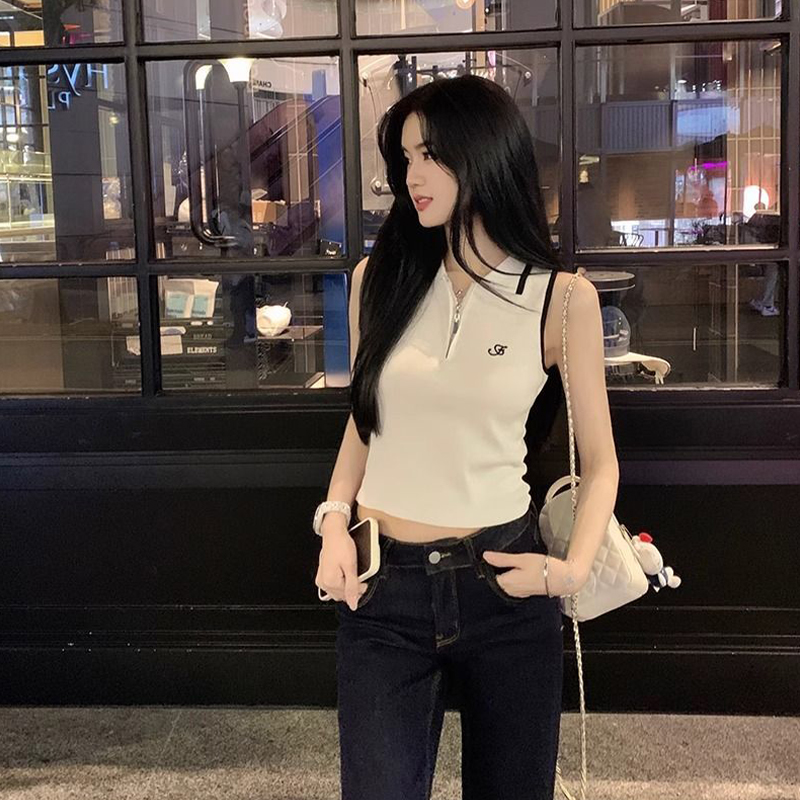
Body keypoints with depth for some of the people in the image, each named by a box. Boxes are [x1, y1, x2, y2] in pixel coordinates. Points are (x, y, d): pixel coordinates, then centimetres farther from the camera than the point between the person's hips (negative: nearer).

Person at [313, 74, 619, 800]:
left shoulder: (563, 298, -5)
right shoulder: (380, 276, 2)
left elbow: (599, 460, 2)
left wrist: (575, 567, -13)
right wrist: (334, 521, -1)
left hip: (503, 580, -1)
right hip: (383, 583, 1)